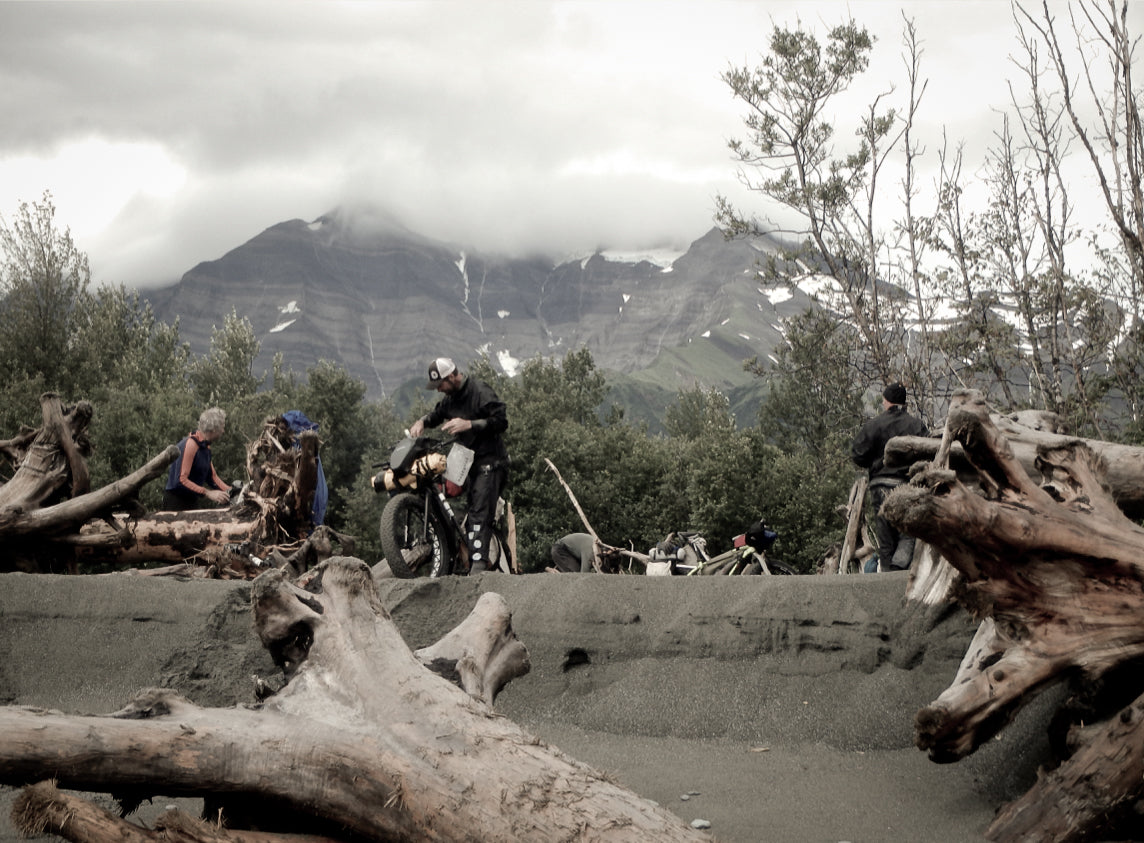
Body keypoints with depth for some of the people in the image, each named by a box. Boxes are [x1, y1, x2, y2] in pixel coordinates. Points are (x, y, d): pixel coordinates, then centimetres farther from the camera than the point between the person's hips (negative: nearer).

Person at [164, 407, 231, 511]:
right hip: (176, 502, -8)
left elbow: (212, 476, 15)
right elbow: (181, 480, -26)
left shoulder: (205, 447, 8)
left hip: (194, 501, 8)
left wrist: (229, 491, 0)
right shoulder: (191, 444, -19)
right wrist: (208, 493, -31)